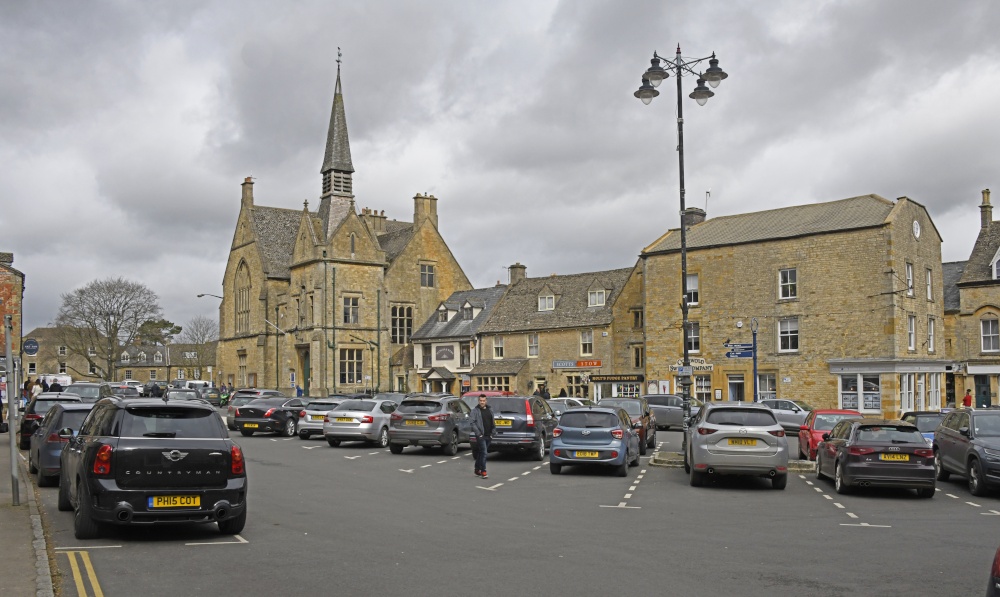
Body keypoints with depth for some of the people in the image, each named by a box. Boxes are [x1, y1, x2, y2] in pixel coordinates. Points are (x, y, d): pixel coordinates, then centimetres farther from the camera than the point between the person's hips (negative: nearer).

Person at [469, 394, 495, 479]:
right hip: (481, 436, -5)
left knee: (481, 453, 14)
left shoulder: (490, 410, 12)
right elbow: (473, 423, -10)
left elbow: (492, 423, 16)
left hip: (488, 436, 5)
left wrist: (492, 433, 8)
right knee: (483, 453, -12)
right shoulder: (475, 410, -5)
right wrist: (478, 433, -15)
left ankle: (477, 470, 23)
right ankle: (483, 472, -10)